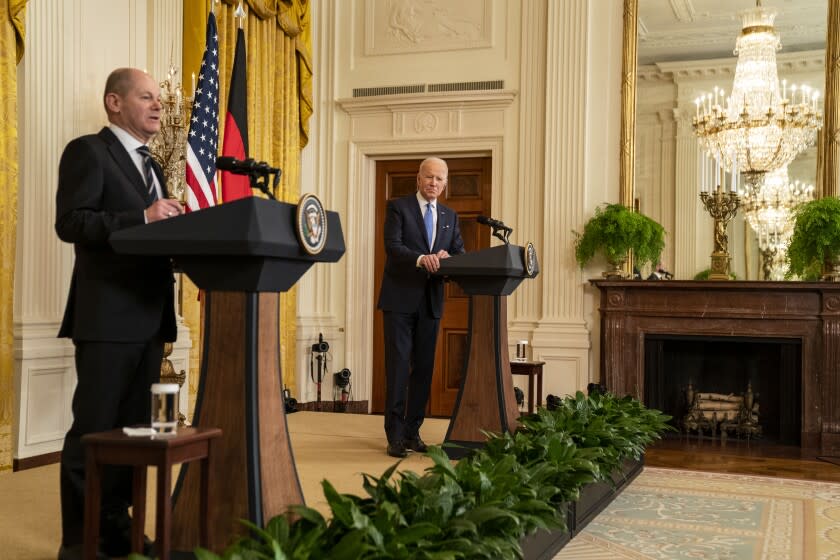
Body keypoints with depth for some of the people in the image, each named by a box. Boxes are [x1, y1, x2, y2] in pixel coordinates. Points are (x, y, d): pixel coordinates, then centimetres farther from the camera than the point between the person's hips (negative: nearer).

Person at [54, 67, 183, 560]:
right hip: (107, 316, -8)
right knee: (93, 430, -2)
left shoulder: (152, 167, 21)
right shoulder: (88, 151, -3)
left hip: (149, 317, 8)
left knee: (133, 428, 12)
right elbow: (70, 222, -15)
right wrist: (142, 218, -22)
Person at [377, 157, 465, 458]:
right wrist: (421, 258, -30)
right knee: (398, 365, -5)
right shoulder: (398, 206, 0)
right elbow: (392, 246, -13)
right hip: (400, 298, -5)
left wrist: (447, 256, -14)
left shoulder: (449, 216, 15)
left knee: (424, 368, 7)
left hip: (431, 300, 5)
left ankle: (413, 431, 15)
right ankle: (395, 435, -1)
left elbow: (460, 252, 9)